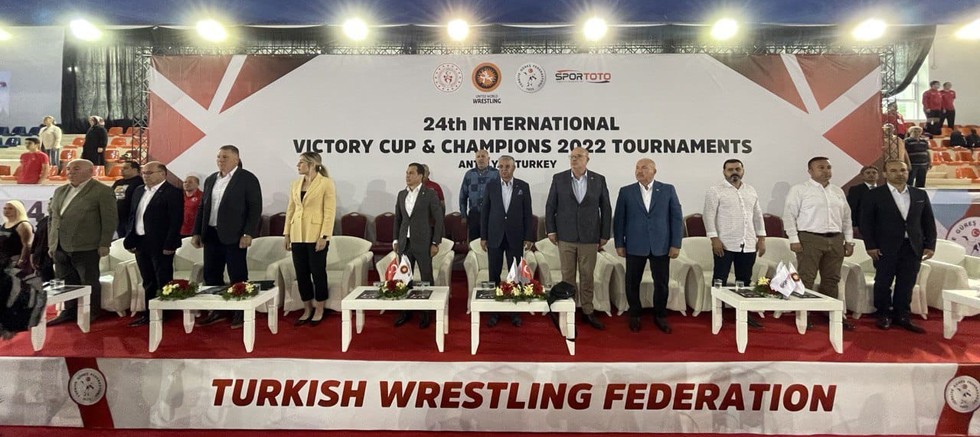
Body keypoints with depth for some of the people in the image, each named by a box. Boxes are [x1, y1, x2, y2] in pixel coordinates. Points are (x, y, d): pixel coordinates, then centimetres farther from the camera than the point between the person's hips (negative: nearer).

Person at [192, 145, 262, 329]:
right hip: (211, 235, 7)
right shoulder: (210, 180, 15)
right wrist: (197, 232, 12)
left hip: (234, 236, -6)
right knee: (211, 275, 12)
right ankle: (218, 310, 25)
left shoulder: (247, 179, -5)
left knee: (238, 276, 1)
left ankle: (241, 313, 11)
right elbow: (202, 207, 18)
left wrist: (249, 233, -17)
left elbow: (255, 207, -10)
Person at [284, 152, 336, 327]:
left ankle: (319, 310, 16)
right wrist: (287, 233, 9)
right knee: (301, 273, 9)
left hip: (316, 235, -6)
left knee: (318, 272, 3)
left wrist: (324, 236, -16)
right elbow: (290, 209, 14)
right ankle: (307, 309, 21)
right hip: (298, 235, 6)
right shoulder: (295, 184, 10)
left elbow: (330, 211, -11)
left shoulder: (326, 183, -8)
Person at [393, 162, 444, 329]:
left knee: (426, 278, 3)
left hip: (423, 243, -4)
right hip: (404, 243, 5)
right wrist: (396, 240, 10)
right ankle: (406, 312, 19)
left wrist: (435, 243, -10)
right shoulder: (401, 194, 9)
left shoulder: (430, 194, -6)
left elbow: (439, 219, -7)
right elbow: (397, 219, 16)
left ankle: (426, 313, 14)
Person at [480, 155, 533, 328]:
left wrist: (528, 237, -3)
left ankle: (515, 311, 14)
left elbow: (528, 214, 2)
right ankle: (494, 311, 14)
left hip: (515, 237, 0)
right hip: (495, 237, 1)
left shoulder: (523, 186, 1)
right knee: (494, 275, 5)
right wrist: (483, 236, 0)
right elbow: (484, 212, 4)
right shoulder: (491, 185, 2)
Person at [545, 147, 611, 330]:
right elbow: (550, 206, 4)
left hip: (589, 237, 0)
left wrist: (604, 235, 2)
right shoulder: (558, 178, -1)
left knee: (587, 276, 7)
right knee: (568, 276, 7)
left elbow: (606, 209, 3)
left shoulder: (599, 180, 0)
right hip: (565, 236, 0)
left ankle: (587, 311, 20)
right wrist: (551, 230, -1)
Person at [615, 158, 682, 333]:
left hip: (661, 246, 0)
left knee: (661, 283, 6)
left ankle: (660, 316, 24)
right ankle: (634, 315, 24)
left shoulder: (668, 190, 3)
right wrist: (619, 244, -1)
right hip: (635, 246, 0)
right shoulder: (626, 191, 3)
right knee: (632, 283, 7)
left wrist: (676, 244, -3)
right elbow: (619, 219, 4)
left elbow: (677, 218, 2)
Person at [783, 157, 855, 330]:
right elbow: (790, 215, -7)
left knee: (832, 279, 10)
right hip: (809, 239, -6)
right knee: (806, 279, -4)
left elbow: (846, 218, 18)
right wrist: (794, 239, -13)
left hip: (835, 240, 6)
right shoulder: (799, 190, -3)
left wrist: (849, 241, 12)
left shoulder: (838, 191, 16)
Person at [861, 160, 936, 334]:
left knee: (906, 284, 5)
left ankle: (902, 316, 16)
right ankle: (884, 315, 17)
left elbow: (929, 221, 11)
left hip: (913, 247, 3)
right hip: (885, 248, -3)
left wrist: (930, 245, 3)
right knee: (883, 283, 3)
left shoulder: (920, 195, 10)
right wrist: (870, 246, -10)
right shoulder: (875, 195, -1)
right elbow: (866, 221, -4)